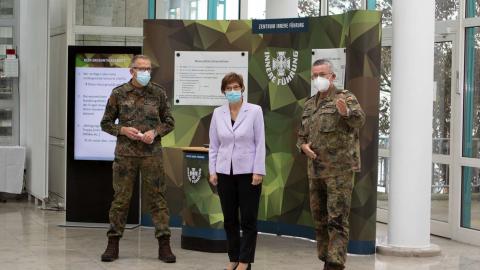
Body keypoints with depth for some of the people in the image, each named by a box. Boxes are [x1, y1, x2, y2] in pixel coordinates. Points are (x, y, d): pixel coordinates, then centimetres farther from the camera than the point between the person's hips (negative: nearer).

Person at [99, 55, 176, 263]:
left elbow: (169, 121, 10)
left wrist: (155, 132, -9)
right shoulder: (118, 93, 2)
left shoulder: (158, 93, 5)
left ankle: (164, 245, 6)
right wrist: (123, 130, -10)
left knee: (157, 197, 1)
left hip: (152, 153, 1)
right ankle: (113, 244, 14)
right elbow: (105, 123, 7)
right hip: (125, 154, 0)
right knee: (121, 198, 3)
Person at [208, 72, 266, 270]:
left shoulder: (254, 111, -4)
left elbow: (260, 143, -5)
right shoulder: (218, 113, 6)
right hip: (225, 172, 3)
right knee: (229, 219, 9)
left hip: (247, 172, -3)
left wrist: (258, 171, -10)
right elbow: (213, 145, 8)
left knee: (248, 219, 0)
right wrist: (212, 170, 2)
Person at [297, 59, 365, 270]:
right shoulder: (309, 105, 15)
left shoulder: (344, 97, -5)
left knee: (337, 220, -11)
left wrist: (346, 112, -45)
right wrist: (303, 146, 1)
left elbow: (359, 119, -24)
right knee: (320, 221, 13)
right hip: (315, 171, 7)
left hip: (340, 171, -7)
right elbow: (301, 135, 23)